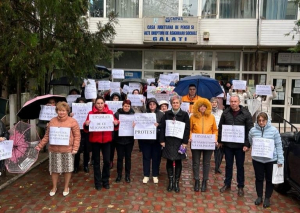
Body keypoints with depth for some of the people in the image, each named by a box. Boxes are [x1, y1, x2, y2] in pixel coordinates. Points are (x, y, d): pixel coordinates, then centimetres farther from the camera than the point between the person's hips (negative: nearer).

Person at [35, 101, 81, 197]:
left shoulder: (72, 121, -5)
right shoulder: (52, 121, 6)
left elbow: (77, 136, -6)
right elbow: (47, 135, 12)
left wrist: (75, 148, -13)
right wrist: (40, 145, 7)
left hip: (67, 150, -3)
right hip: (54, 150, 3)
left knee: (67, 169, 8)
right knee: (54, 169, 11)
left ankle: (66, 187, 28)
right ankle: (54, 187, 31)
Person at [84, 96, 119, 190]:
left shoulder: (109, 112, 1)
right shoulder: (91, 113, -3)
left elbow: (114, 123, 4)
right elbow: (86, 129, -4)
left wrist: (116, 123, -18)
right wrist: (86, 124, -26)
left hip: (106, 140, 1)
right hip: (95, 140, -1)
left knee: (107, 161, 3)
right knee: (96, 161, 8)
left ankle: (105, 180, 23)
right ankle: (98, 182, 22)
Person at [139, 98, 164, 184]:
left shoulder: (161, 114, 2)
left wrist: (158, 125, -20)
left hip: (156, 139, 0)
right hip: (146, 138, 1)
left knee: (156, 157, 7)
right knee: (146, 157, 7)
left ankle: (155, 175, 21)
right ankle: (146, 175, 19)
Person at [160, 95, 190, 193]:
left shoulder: (184, 114, 0)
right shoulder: (167, 114, 4)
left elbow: (187, 129, -2)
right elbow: (162, 127, 3)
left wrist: (185, 142, -8)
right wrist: (162, 140, -3)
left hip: (179, 141, -1)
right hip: (168, 141, 1)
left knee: (178, 162, 6)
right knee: (169, 161, 6)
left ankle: (177, 182, 19)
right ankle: (170, 181, 19)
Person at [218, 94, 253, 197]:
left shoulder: (246, 114, -6)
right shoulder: (225, 113, 2)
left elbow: (250, 130, -7)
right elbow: (220, 127, 8)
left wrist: (247, 144, -11)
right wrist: (220, 140, 5)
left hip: (240, 145, -2)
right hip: (227, 144, 2)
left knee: (240, 166, 9)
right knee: (228, 165, 13)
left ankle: (240, 186, 23)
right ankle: (227, 184, 28)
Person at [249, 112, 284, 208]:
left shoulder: (273, 130, -7)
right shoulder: (253, 130, -2)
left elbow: (278, 145, -3)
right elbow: (250, 143, 13)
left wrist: (280, 159, -4)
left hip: (271, 160, -1)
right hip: (257, 159, 1)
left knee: (269, 179, 11)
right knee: (259, 178, 13)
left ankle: (267, 198, 27)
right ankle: (259, 196, 30)